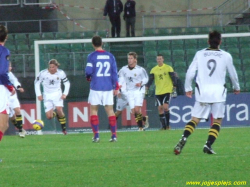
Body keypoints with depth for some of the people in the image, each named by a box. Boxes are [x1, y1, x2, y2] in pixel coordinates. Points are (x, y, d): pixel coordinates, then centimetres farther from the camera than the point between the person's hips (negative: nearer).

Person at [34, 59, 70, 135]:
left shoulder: (61, 73, -8)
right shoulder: (43, 73, -12)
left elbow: (67, 83, 7)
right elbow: (37, 82, 2)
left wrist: (65, 94, -4)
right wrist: (38, 94, -3)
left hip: (57, 94, 0)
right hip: (47, 95, 0)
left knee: (59, 109, -24)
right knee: (49, 117, -9)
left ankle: (64, 128, -6)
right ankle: (55, 114, 30)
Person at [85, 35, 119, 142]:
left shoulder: (92, 56, -6)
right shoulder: (110, 56, 5)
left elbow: (88, 71, -12)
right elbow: (114, 72, 4)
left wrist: (88, 77, 11)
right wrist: (116, 87, 8)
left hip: (96, 87, -3)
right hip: (108, 87, 3)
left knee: (93, 110, 5)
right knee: (110, 110, 7)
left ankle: (96, 135, -4)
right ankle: (114, 135, 0)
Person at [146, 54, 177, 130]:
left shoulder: (168, 68, 0)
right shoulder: (153, 70, 7)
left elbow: (173, 78, 0)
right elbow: (150, 80, 4)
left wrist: (174, 89, -6)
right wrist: (146, 87, -12)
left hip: (167, 91, -3)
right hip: (158, 92, 3)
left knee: (165, 107, -16)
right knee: (160, 108, 0)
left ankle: (167, 124, -4)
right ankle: (163, 126, 7)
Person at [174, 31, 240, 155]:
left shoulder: (200, 54, 2)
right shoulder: (226, 56, 2)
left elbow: (190, 73, 1)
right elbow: (233, 74, 14)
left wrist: (188, 88, 15)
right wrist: (236, 87, 32)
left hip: (202, 92, 1)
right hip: (219, 92, -1)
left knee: (195, 119, 4)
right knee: (217, 121, 7)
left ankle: (183, 139, -18)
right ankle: (208, 145, -9)